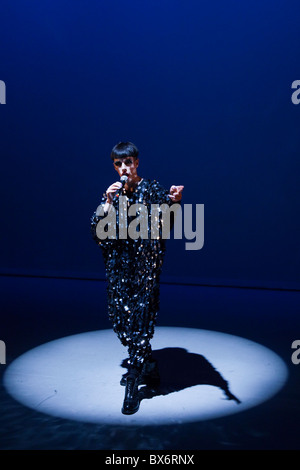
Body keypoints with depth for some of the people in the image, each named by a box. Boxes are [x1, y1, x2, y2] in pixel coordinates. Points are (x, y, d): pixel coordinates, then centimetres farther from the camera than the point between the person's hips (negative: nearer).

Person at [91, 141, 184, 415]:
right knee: (121, 320, 11)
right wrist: (107, 205, -13)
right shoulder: (111, 195, 9)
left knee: (140, 321, -6)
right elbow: (97, 234, 0)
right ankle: (146, 365, 33)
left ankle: (134, 383, 6)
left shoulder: (153, 190, -2)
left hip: (145, 266, -4)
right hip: (118, 267, 5)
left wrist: (175, 201, -35)